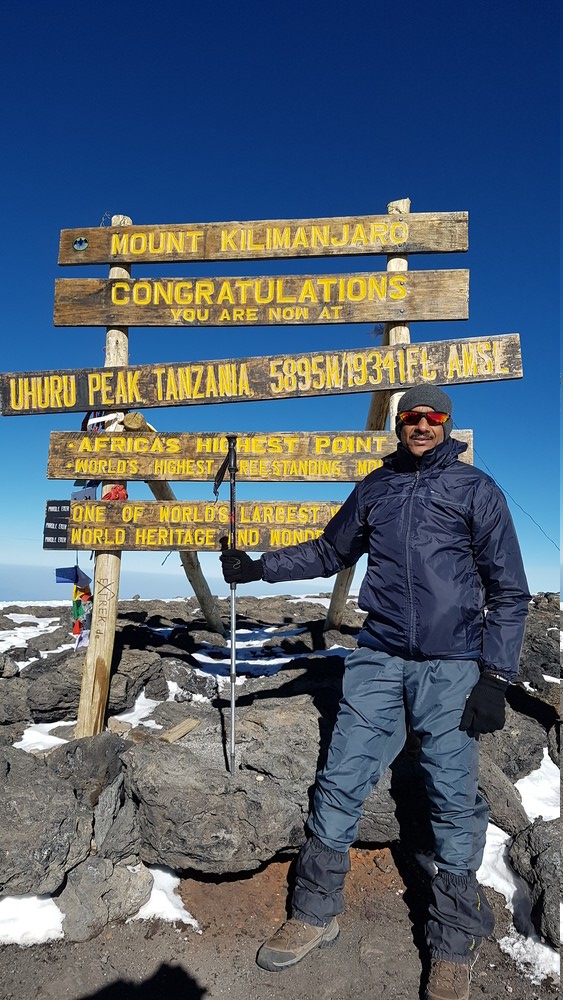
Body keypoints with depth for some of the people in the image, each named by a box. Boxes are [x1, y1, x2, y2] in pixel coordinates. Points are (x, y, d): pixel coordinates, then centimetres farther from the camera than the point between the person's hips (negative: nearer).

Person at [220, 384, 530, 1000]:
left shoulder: (475, 488, 1)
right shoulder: (374, 487, 11)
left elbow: (508, 589, 0)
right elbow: (329, 553, 23)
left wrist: (495, 676, -7)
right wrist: (258, 567, 16)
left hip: (452, 664, -2)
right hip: (379, 656, 3)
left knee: (453, 798, 3)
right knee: (342, 780, 4)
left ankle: (452, 948, 24)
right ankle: (315, 913, 24)